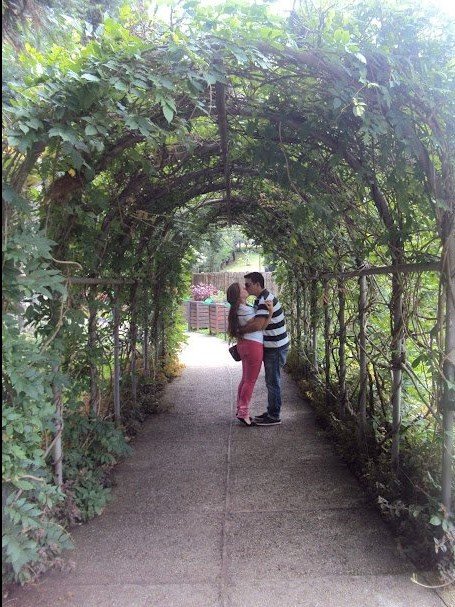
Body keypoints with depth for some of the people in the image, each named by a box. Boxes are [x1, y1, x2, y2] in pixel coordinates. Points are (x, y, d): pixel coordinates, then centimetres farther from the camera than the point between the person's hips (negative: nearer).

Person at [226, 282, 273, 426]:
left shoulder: (239, 309, 10)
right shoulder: (245, 310, -20)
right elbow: (261, 325, -13)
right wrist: (270, 312, -20)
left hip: (244, 344, 10)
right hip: (253, 346, -10)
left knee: (245, 379, 17)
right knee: (250, 381, -1)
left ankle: (240, 409, 25)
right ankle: (243, 413, 5)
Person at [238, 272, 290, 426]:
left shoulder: (266, 300, -23)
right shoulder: (260, 299, 11)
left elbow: (258, 325, -33)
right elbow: (255, 319, 19)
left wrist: (240, 331, -19)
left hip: (276, 348, -10)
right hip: (271, 346, 10)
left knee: (273, 382, -1)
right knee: (271, 381, 17)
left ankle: (274, 416, 9)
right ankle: (271, 411, 28)